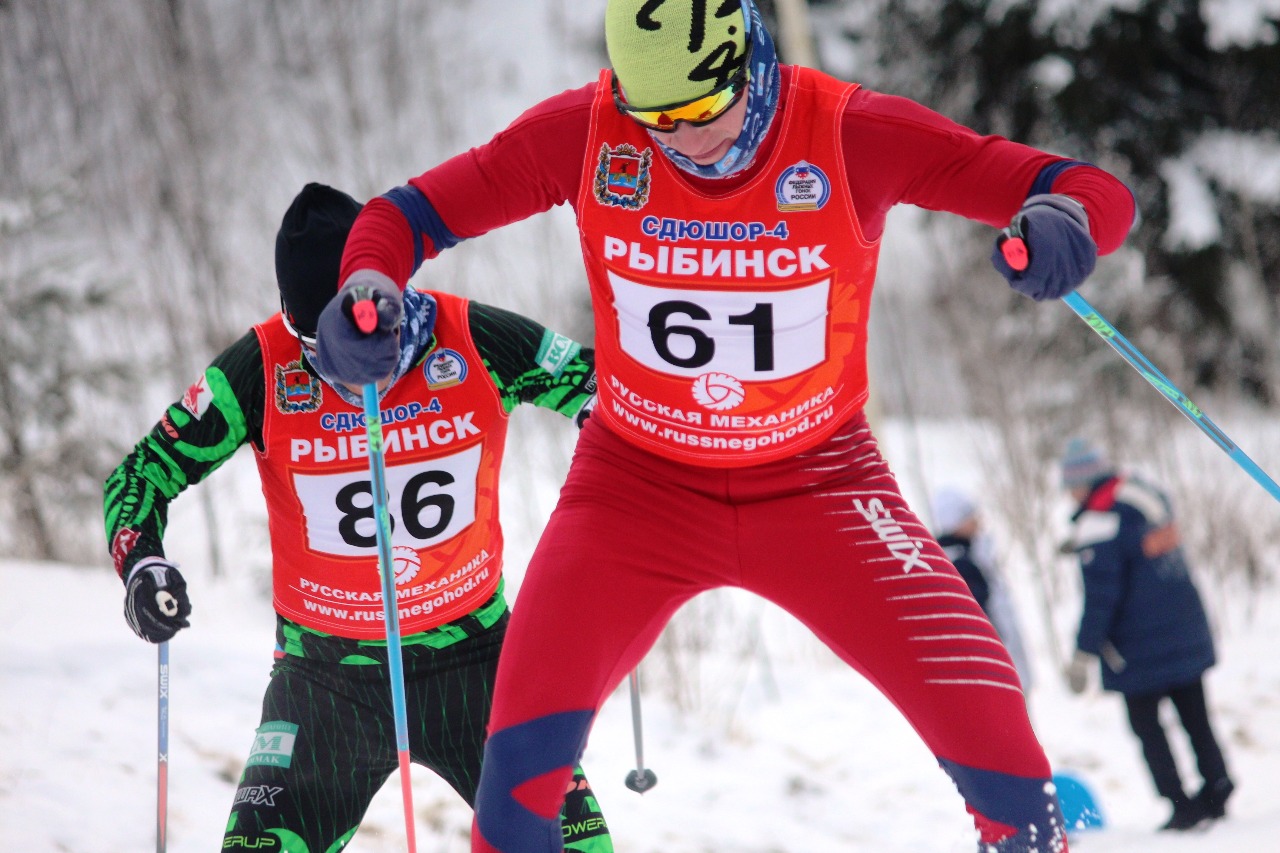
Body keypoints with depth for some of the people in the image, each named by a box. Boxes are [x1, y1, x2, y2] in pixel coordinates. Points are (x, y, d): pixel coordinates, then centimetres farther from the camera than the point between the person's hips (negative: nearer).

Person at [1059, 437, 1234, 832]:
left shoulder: (1097, 522, -18)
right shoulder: (1147, 493, 6)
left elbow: (1101, 593, -20)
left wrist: (1084, 654, -16)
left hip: (1140, 645, -7)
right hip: (1187, 630, 7)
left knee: (1146, 725, 3)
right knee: (1195, 717, 15)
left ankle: (1181, 806, 0)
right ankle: (1216, 790, 13)